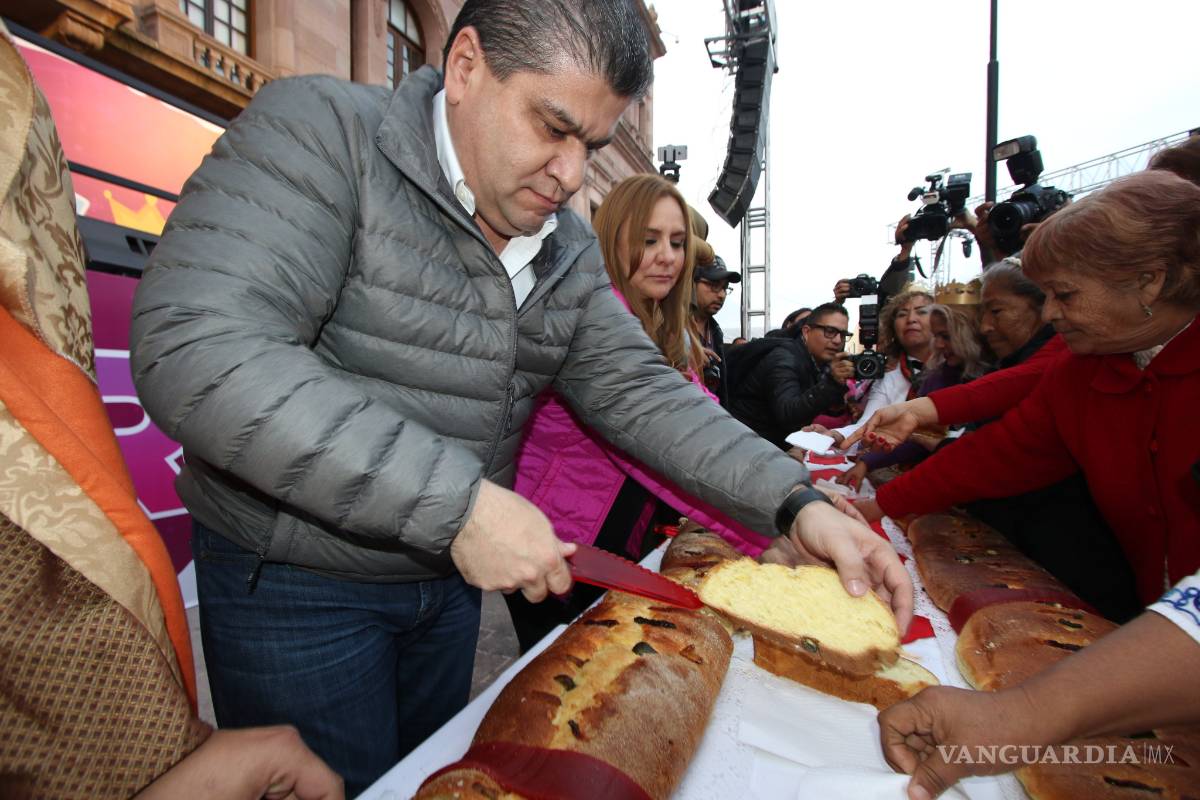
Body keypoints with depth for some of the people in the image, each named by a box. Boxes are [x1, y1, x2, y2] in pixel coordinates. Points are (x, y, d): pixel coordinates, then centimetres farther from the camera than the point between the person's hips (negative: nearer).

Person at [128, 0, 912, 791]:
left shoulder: (570, 248, 0)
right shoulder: (320, 132, -18)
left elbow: (638, 389, -2)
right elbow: (198, 354, -30)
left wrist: (796, 501, -12)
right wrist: (457, 503, -34)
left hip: (451, 574, 6)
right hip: (294, 583, -5)